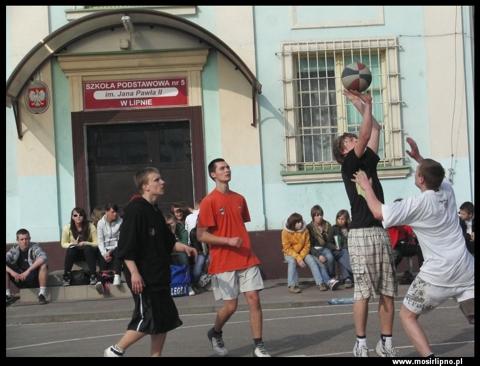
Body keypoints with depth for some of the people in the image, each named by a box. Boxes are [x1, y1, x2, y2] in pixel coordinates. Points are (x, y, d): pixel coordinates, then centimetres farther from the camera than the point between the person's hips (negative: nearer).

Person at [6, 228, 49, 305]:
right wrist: (12, 272, -32)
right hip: (20, 280, 3)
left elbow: (43, 258, -31)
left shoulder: (34, 247, -10)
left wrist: (28, 271, -38)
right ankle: (8, 296, -13)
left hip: (34, 279, -3)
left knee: (43, 265, -30)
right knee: (7, 269, -16)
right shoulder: (14, 250, -1)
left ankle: (42, 294, -23)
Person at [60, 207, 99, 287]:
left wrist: (85, 243, -27)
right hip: (75, 253, 1)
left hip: (88, 253, 0)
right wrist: (72, 244, -21)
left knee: (88, 249, -34)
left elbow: (96, 243, -9)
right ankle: (66, 276, -21)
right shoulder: (67, 228, -9)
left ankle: (93, 275, -32)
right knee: (70, 249, -32)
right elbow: (63, 244, 0)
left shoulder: (91, 226, -12)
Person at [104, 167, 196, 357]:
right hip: (142, 277, -9)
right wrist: (134, 272, -24)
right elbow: (126, 244, -19)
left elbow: (167, 241, 23)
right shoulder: (136, 208, -14)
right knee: (148, 319, -8)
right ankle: (115, 350, 7)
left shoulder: (156, 211, 14)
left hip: (159, 275, 9)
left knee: (165, 319, 8)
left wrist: (182, 247, 5)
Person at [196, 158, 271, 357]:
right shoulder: (209, 202, -8)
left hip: (247, 259, 5)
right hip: (223, 263, -5)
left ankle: (259, 347, 2)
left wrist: (248, 249, 15)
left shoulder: (239, 199, 11)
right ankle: (215, 333, 30)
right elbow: (201, 235, -11)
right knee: (230, 306, 0)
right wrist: (228, 241, -19)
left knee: (254, 299, -4)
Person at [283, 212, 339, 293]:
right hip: (290, 254, -3)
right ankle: (292, 285, -34)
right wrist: (298, 258, -25)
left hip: (303, 253, 3)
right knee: (292, 261, -34)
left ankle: (320, 283, -27)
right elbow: (287, 248, -15)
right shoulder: (286, 232, -15)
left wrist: (301, 256, -21)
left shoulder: (305, 230, -7)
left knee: (311, 260, -24)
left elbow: (307, 246, -3)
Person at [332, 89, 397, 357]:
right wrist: (365, 105, -2)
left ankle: (386, 343, 11)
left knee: (388, 291, 5)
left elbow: (375, 130, 21)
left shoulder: (369, 161, 17)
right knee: (364, 292, -5)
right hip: (362, 234, -7)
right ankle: (361, 344, 2)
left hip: (381, 232, 7)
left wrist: (364, 105, 21)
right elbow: (365, 135, -11)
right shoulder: (349, 165, -2)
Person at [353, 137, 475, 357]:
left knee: (407, 315, 8)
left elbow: (378, 212, -11)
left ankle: (428, 357, -8)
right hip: (466, 268, 6)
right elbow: (434, 173, 32)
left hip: (438, 273, -6)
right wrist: (418, 157, 28)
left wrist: (366, 186, 1)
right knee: (473, 315, 7)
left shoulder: (419, 204, -12)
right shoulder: (447, 190, 6)